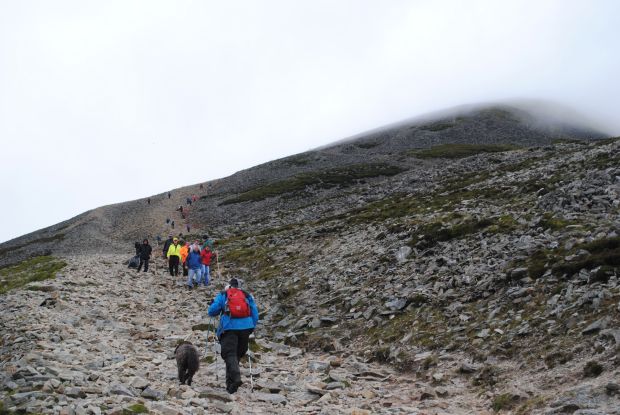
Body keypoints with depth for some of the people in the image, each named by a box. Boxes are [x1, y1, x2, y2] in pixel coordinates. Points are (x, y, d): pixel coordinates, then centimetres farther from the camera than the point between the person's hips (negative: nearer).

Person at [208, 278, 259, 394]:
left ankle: (235, 377, -32)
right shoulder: (247, 296, 17)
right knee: (238, 354, 13)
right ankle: (231, 383, 15)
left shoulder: (223, 295, 10)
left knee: (230, 354, -8)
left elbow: (212, 312, 5)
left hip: (229, 328, -3)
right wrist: (251, 328, 21)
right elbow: (255, 315, 13)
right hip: (245, 328, 3)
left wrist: (212, 303, 27)